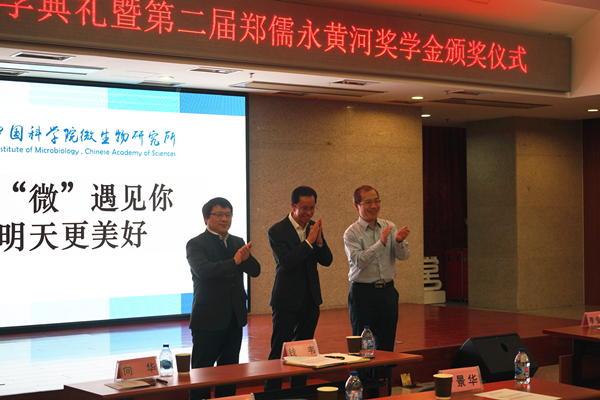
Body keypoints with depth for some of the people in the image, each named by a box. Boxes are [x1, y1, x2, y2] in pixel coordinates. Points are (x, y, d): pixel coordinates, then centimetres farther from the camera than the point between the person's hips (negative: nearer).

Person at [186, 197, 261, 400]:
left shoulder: (238, 243, 11)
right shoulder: (196, 244, -8)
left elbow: (255, 271, 3)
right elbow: (203, 270, -25)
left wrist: (246, 258, -20)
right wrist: (234, 261, -36)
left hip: (234, 318, 6)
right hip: (209, 320, -6)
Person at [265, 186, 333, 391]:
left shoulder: (314, 228, 6)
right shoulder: (277, 231, -10)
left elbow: (327, 261, 3)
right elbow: (286, 262, -22)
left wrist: (319, 240, -15)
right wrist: (309, 241, -23)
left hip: (310, 300, 6)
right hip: (287, 301, -6)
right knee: (279, 351, -3)